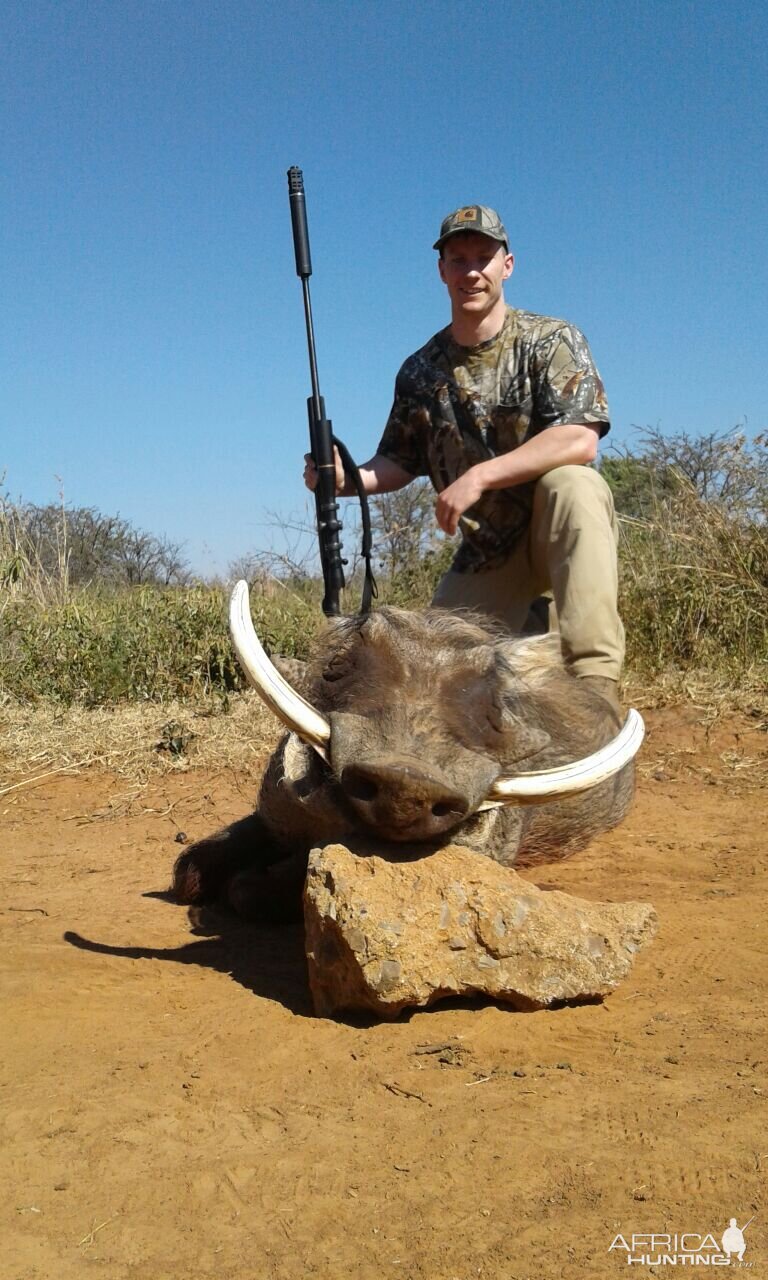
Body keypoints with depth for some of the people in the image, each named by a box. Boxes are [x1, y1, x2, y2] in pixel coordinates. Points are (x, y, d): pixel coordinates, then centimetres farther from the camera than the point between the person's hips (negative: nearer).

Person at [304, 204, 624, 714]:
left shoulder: (551, 341, -9)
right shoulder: (420, 372, 4)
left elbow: (580, 442, -23)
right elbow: (399, 462, 9)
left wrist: (480, 475, -30)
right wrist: (348, 478, -13)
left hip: (560, 533, -4)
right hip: (486, 554, 4)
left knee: (570, 484, -37)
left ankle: (595, 685, -38)